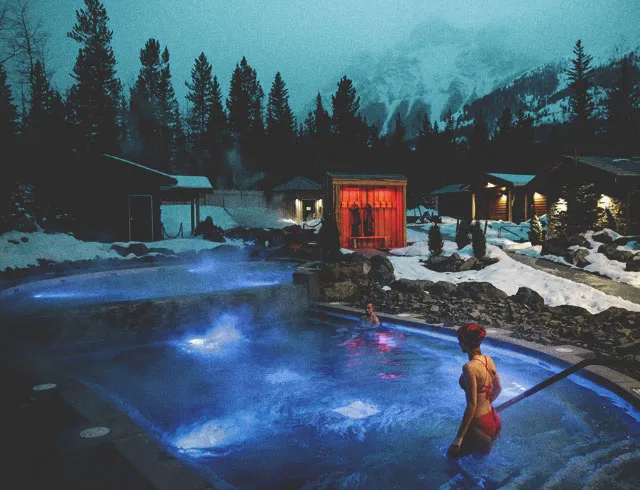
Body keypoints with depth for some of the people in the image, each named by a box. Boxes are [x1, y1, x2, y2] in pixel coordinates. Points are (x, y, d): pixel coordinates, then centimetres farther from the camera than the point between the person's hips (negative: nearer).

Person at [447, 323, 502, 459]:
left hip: (479, 425, -8)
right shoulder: (488, 360, 0)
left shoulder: (469, 367, -23)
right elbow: (498, 389, 14)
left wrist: (459, 438, -17)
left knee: (452, 454, 12)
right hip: (494, 421, 8)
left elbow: (471, 405, -22)